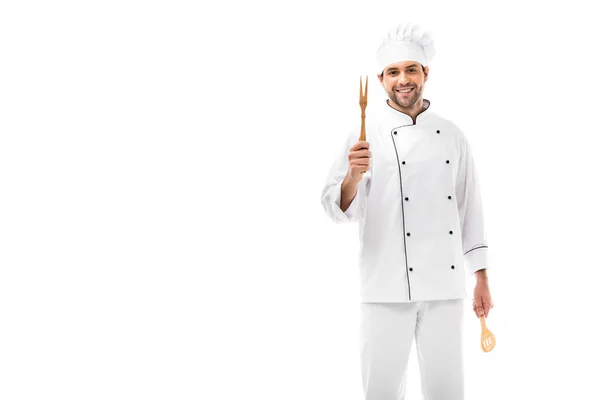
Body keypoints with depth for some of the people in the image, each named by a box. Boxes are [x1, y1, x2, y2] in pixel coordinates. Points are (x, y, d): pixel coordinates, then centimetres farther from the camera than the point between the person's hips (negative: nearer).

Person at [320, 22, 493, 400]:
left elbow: (470, 209, 11)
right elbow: (339, 209, -7)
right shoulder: (367, 134, -2)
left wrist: (482, 280, 10)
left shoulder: (452, 135, 8)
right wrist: (354, 177, -28)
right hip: (388, 287, -2)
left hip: (445, 286, 3)